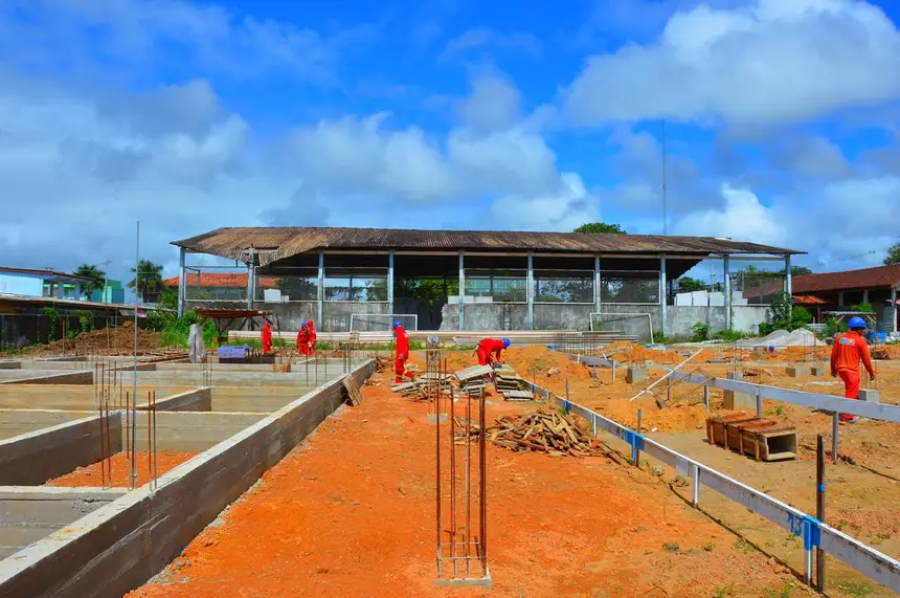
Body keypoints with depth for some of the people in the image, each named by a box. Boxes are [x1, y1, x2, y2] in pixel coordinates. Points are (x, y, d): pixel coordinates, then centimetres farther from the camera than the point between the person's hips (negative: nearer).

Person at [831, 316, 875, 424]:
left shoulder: (840, 337, 4)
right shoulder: (860, 340, -10)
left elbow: (833, 355, 7)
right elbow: (866, 359, -5)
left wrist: (833, 369, 18)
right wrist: (871, 372, 8)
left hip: (840, 369, 6)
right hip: (852, 370, -6)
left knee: (851, 388, 28)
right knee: (851, 393, 2)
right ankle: (847, 417, 5)